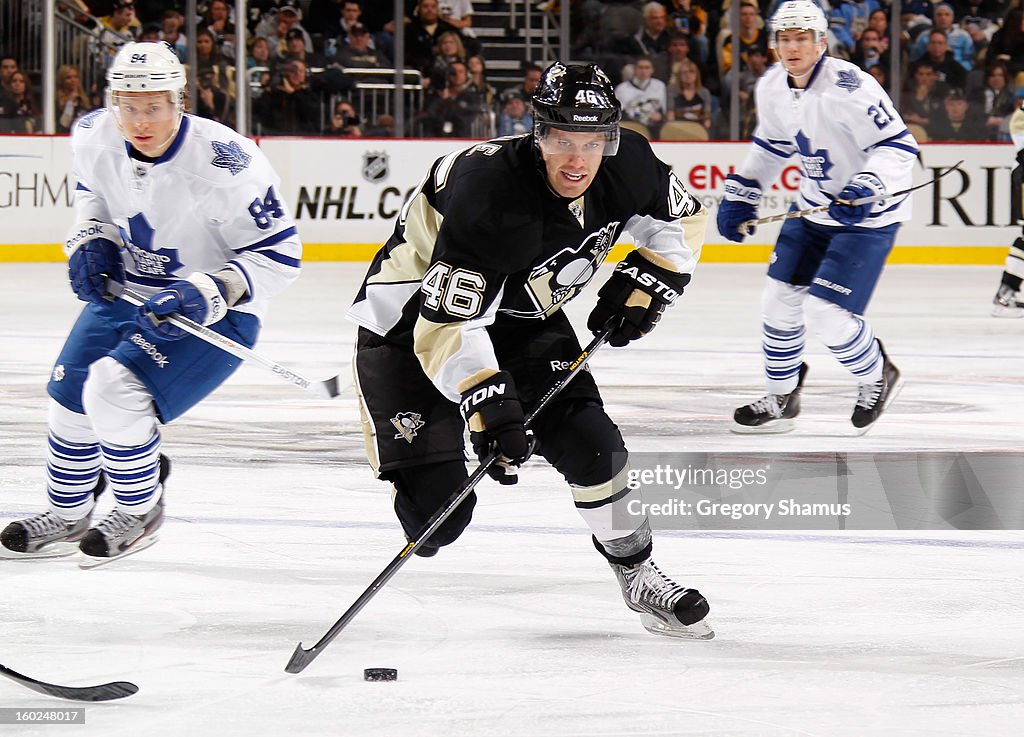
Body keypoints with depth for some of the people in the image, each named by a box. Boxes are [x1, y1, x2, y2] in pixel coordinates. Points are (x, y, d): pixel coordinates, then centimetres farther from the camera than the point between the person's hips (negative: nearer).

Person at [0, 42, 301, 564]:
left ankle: (138, 513, 1)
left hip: (215, 312, -7)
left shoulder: (226, 163, -30)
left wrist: (205, 292, -33)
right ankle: (68, 518, 36)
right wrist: (90, 242, -6)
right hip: (124, 293, 7)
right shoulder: (92, 137, -12)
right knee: (70, 398, 9)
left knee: (114, 389, -24)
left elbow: (278, 255, -22)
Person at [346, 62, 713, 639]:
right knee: (438, 507, -13)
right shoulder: (490, 191, -36)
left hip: (524, 318, 6)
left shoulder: (626, 167, -16)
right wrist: (489, 406, -45)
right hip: (413, 317, -6)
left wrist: (645, 281, -7)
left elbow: (684, 221, 8)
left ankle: (639, 575, 11)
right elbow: (447, 325, -38)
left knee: (590, 442, -9)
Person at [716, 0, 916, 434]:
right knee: (779, 299, 8)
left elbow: (897, 146, -26)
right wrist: (740, 196, 13)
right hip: (814, 205, 8)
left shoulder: (849, 86, -26)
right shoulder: (772, 87, -1)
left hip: (867, 214, -8)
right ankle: (781, 400, 25)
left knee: (825, 313, -14)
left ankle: (878, 377, 15)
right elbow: (770, 145, 18)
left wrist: (867, 188, -39)